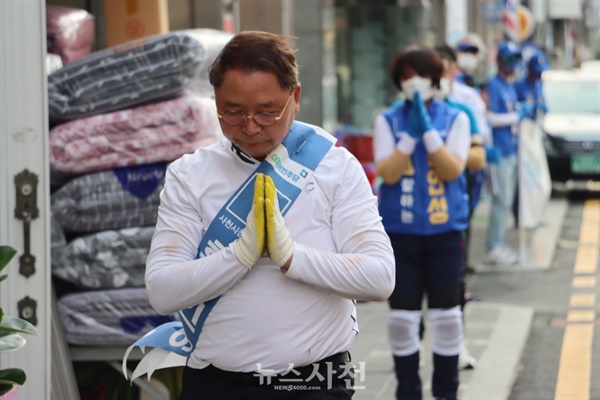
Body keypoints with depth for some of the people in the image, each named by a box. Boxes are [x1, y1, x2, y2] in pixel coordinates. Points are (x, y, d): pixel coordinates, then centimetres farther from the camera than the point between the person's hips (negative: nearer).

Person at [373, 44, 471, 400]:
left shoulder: (455, 119, 2)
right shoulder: (388, 121, 2)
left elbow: (453, 170, -10)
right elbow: (387, 173, -8)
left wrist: (427, 130, -18)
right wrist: (410, 134, -16)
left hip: (445, 230, 0)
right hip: (400, 230, 0)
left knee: (446, 314, 5)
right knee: (402, 316, 4)